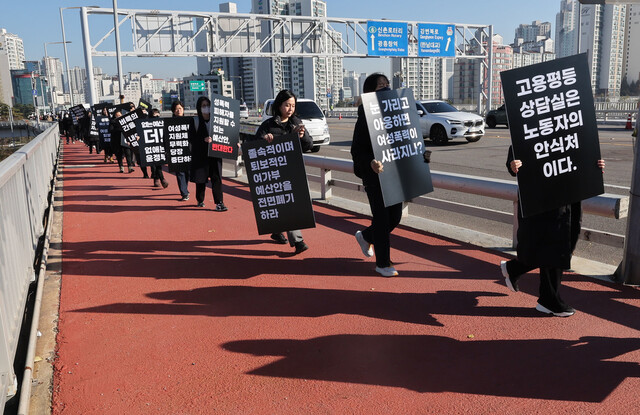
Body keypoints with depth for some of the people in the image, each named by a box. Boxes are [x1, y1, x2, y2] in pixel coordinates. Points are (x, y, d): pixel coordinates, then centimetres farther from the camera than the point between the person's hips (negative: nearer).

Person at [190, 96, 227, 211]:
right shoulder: (195, 120, -1)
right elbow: (191, 138, -7)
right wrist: (203, 140, -22)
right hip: (200, 154, -2)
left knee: (216, 177, -5)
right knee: (201, 178, 7)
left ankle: (219, 202, -5)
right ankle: (200, 200, 25)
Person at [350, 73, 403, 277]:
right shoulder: (365, 118, -9)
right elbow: (357, 150, -14)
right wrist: (370, 162, -34)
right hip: (374, 175, -6)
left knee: (395, 217, 10)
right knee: (382, 218, -1)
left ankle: (366, 236, 38)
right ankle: (382, 264, 13)